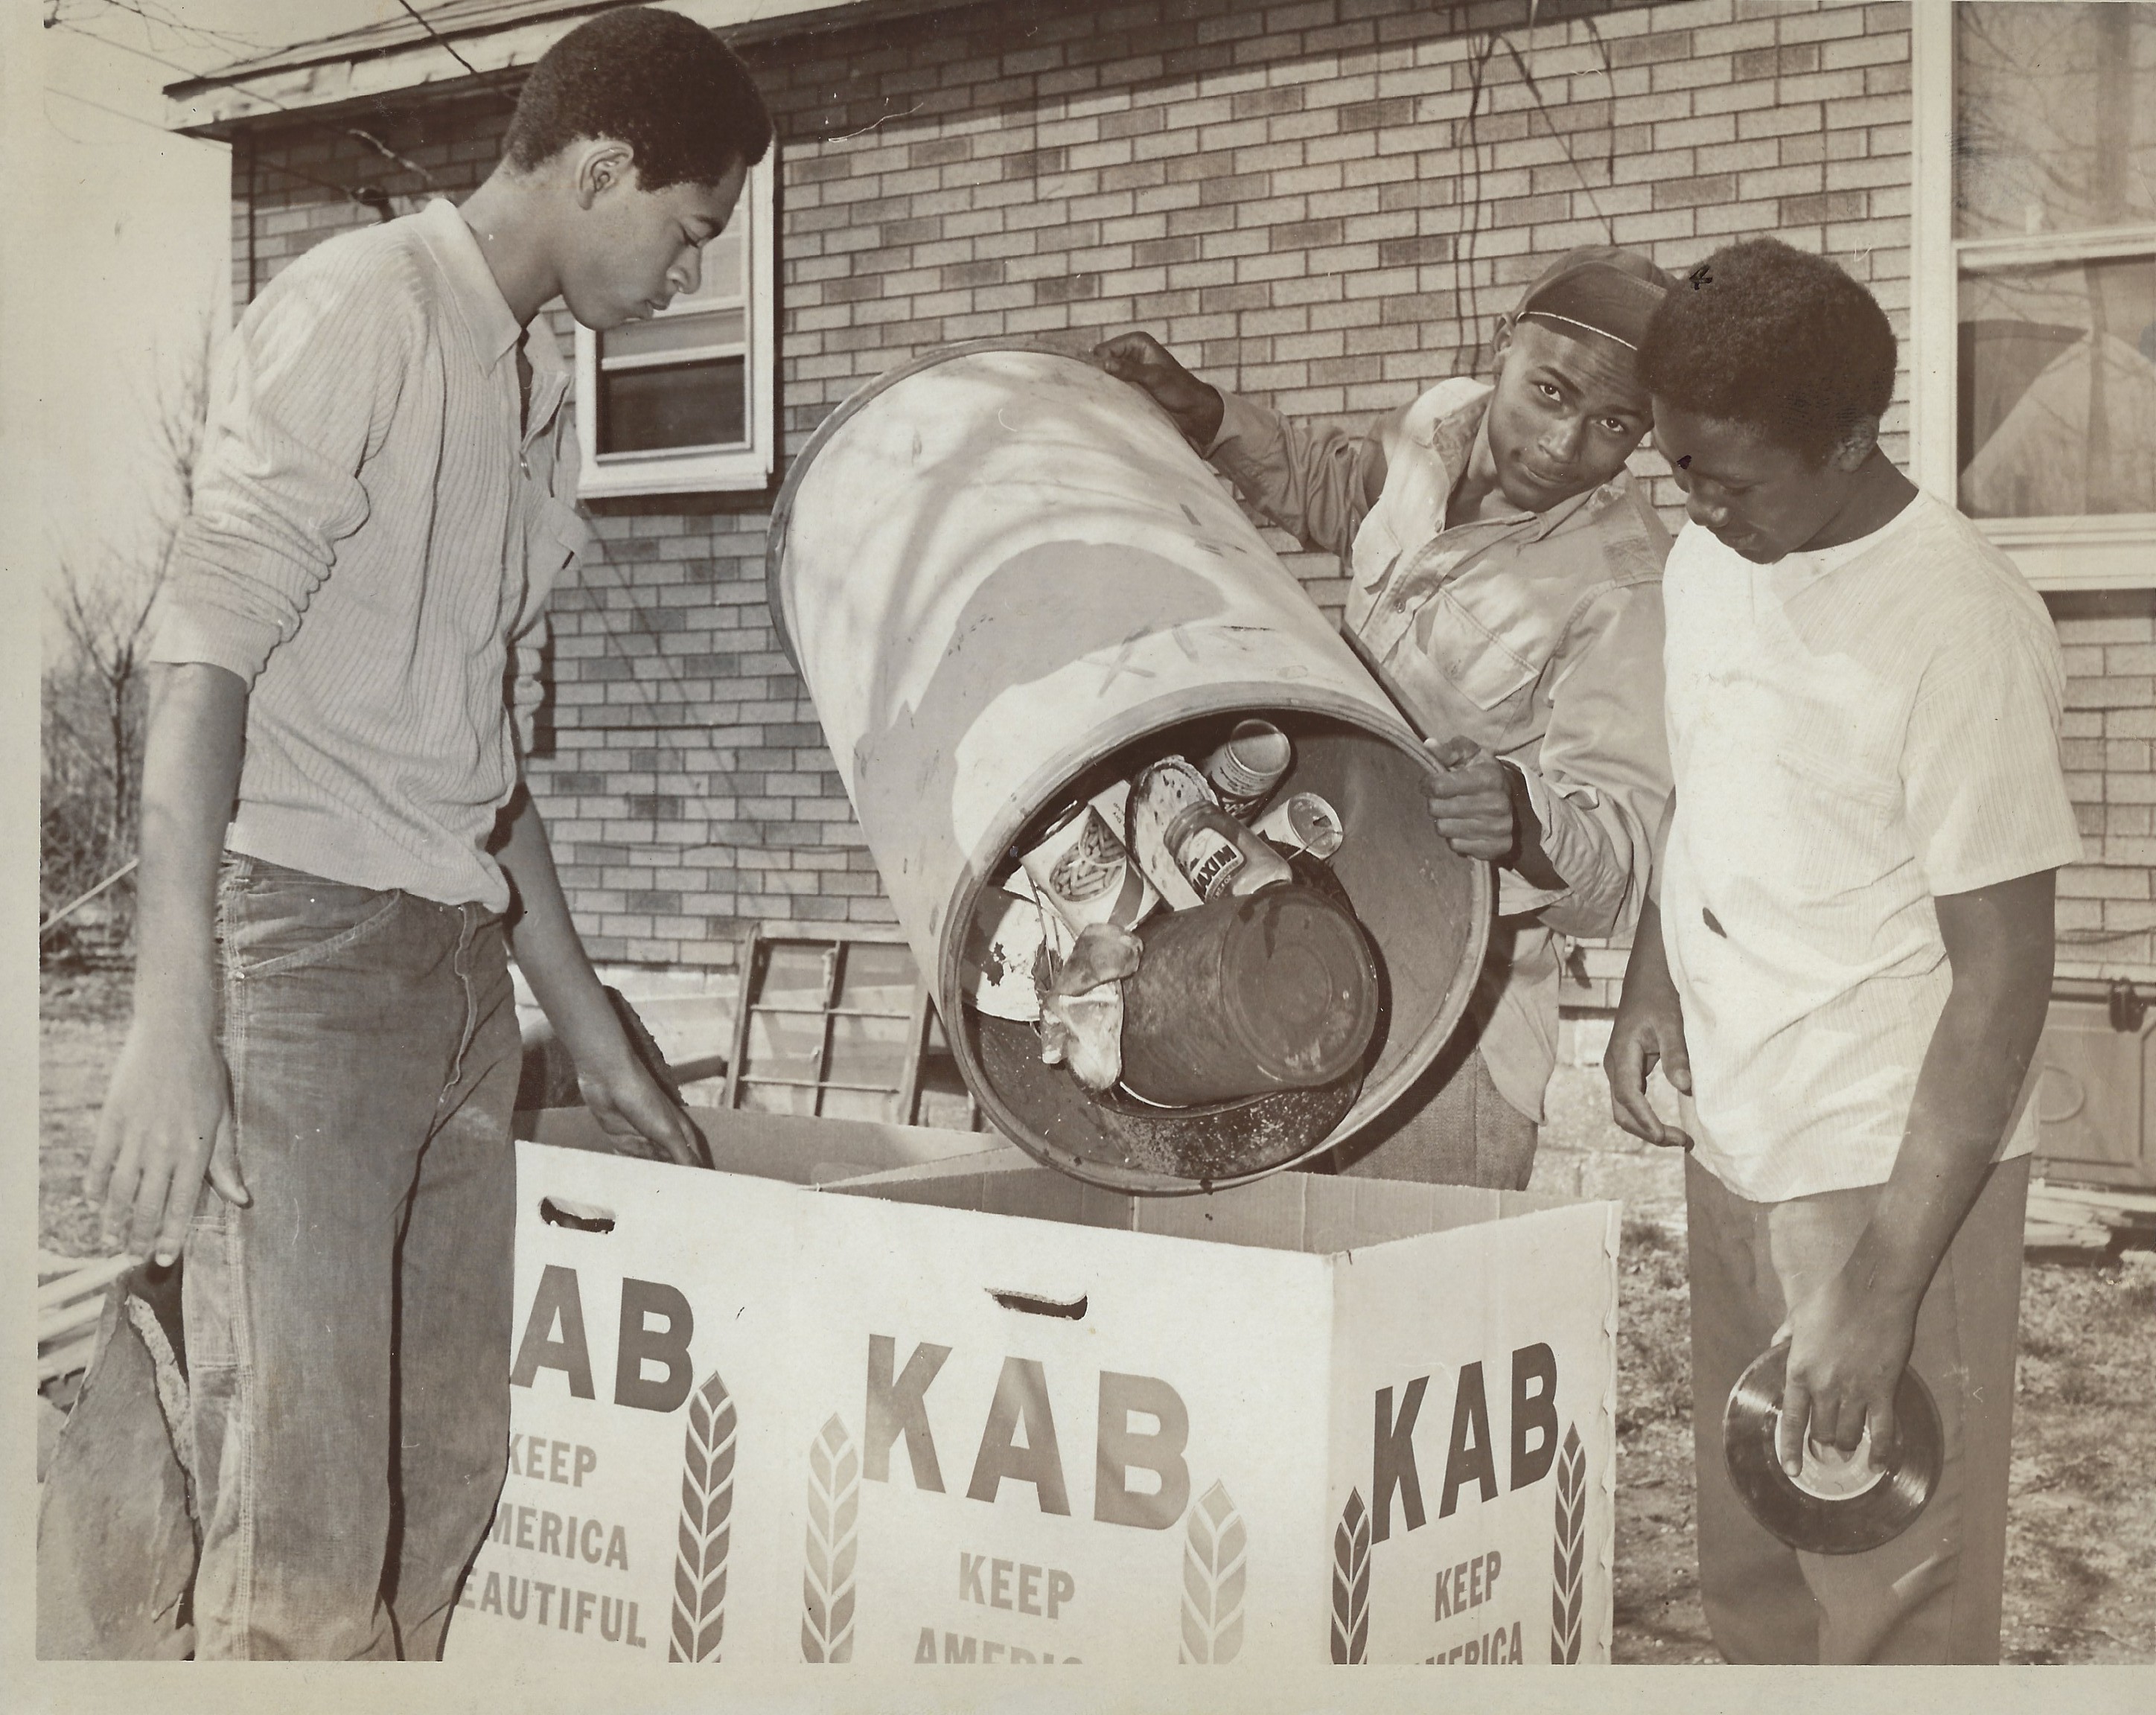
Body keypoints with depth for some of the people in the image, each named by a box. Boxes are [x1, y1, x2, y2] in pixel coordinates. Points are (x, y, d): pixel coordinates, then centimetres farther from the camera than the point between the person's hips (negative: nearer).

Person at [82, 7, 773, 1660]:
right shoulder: (361, 309, -6)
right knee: (306, 1529, -9)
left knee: (444, 1482, 9)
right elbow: (205, 655, -14)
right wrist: (175, 1018, -22)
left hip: (459, 968, 8)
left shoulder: (536, 394, 19)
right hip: (304, 949, -8)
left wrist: (597, 1036, 24)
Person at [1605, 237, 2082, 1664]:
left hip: (1892, 1168, -7)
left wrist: (1882, 1292, -21)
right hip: (1732, 1143, 7)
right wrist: (1652, 977, 3)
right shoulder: (1706, 562, 4)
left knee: (1891, 1608, 0)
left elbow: (2003, 979, -18)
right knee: (1749, 1573, 18)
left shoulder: (1959, 626, -19)